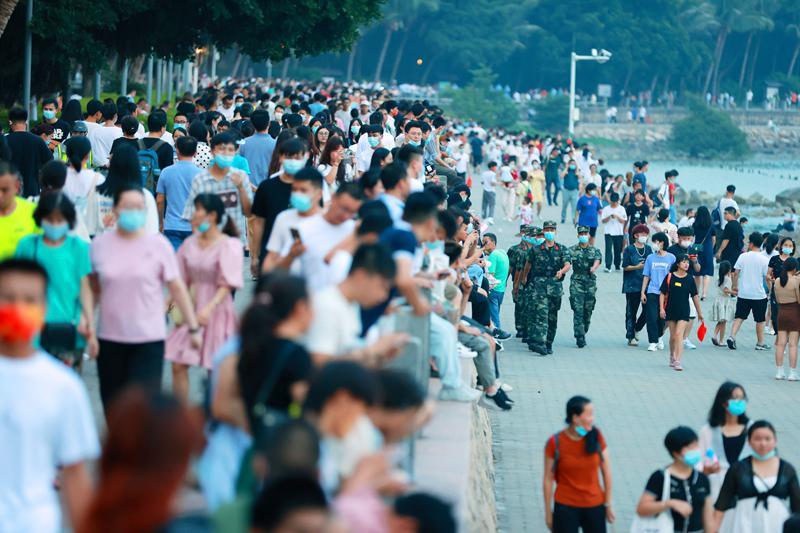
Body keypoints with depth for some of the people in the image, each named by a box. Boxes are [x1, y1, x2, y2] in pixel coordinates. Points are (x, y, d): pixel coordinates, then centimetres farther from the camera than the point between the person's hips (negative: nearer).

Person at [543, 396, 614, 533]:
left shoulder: (596, 437, -7)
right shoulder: (555, 443, -12)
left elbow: (606, 472, 2)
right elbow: (548, 479, -4)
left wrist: (608, 504, 5)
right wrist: (548, 512, 0)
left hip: (594, 506, 2)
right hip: (566, 507, -2)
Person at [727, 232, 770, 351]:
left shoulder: (743, 256, -4)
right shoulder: (765, 260, -9)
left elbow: (736, 273, -1)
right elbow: (767, 278, -7)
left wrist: (735, 286, 13)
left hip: (743, 293, 2)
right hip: (759, 294, -2)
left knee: (739, 316, 11)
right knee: (760, 319, 11)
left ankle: (732, 336, -7)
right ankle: (760, 343, 18)